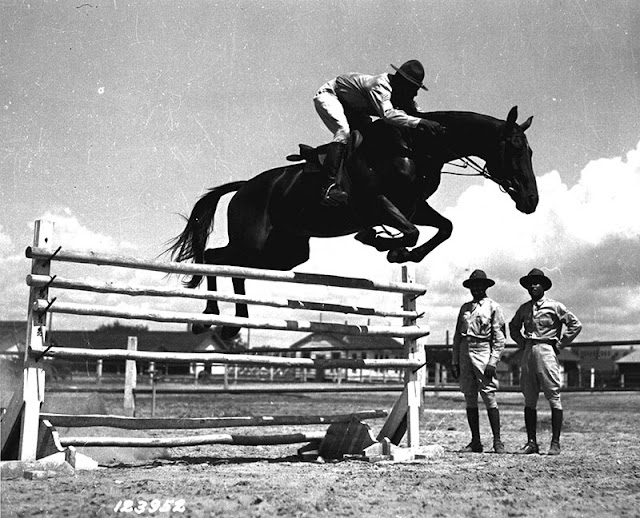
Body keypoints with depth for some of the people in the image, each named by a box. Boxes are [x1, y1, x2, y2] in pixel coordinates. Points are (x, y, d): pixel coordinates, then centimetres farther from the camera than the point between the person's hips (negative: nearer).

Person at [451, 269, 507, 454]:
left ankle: (497, 441, -4)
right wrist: (454, 361, 10)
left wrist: (493, 362, -13)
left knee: (489, 397, -9)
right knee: (469, 398, 4)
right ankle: (475, 441, 9)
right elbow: (457, 335, 18)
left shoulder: (494, 307, 3)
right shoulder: (465, 307, 18)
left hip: (483, 350, -5)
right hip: (465, 352, 5)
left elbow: (499, 338, -2)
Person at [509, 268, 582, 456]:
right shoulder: (524, 308, 13)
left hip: (547, 351, -5)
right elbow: (513, 327, 29)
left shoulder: (554, 306, -2)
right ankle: (531, 442, 11)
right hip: (528, 353, 6)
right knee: (529, 400, 6)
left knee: (554, 398, -5)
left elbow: (576, 325, -2)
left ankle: (555, 443, -4)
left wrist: (559, 344, -4)